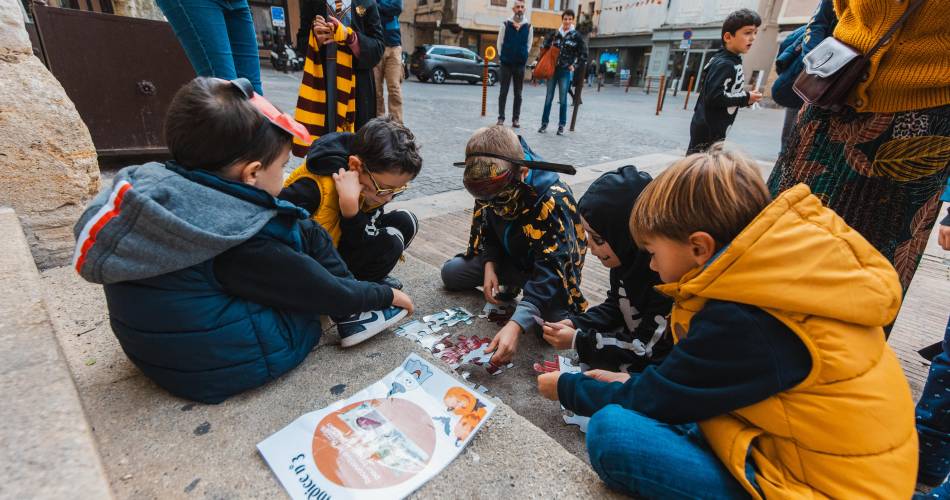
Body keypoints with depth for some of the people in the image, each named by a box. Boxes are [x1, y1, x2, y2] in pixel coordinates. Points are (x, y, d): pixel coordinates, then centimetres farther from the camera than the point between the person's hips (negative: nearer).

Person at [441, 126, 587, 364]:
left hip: (549, 266, -4)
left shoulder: (553, 200, -37)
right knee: (451, 272, -6)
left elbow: (550, 270, -42)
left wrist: (514, 326, -52)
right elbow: (486, 228, 0)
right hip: (508, 258, 5)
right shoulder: (489, 188, -19)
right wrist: (489, 266, -18)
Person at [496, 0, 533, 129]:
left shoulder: (528, 27, 3)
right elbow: (500, 43, 5)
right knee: (503, 91, 2)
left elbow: (529, 45, 10)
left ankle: (516, 119, 10)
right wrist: (502, 57, 3)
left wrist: (523, 57, 5)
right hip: (506, 64, -1)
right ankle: (501, 117, 8)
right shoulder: (505, 24, 0)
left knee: (518, 93, 4)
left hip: (520, 64, 1)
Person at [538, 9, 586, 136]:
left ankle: (561, 125, 8)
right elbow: (544, 47, 16)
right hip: (552, 69, 2)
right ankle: (544, 123, 9)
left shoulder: (576, 35, 0)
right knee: (548, 97, 3)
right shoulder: (555, 34, 6)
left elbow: (584, 54, 4)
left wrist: (575, 65, -3)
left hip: (566, 71, -2)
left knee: (563, 99, 0)